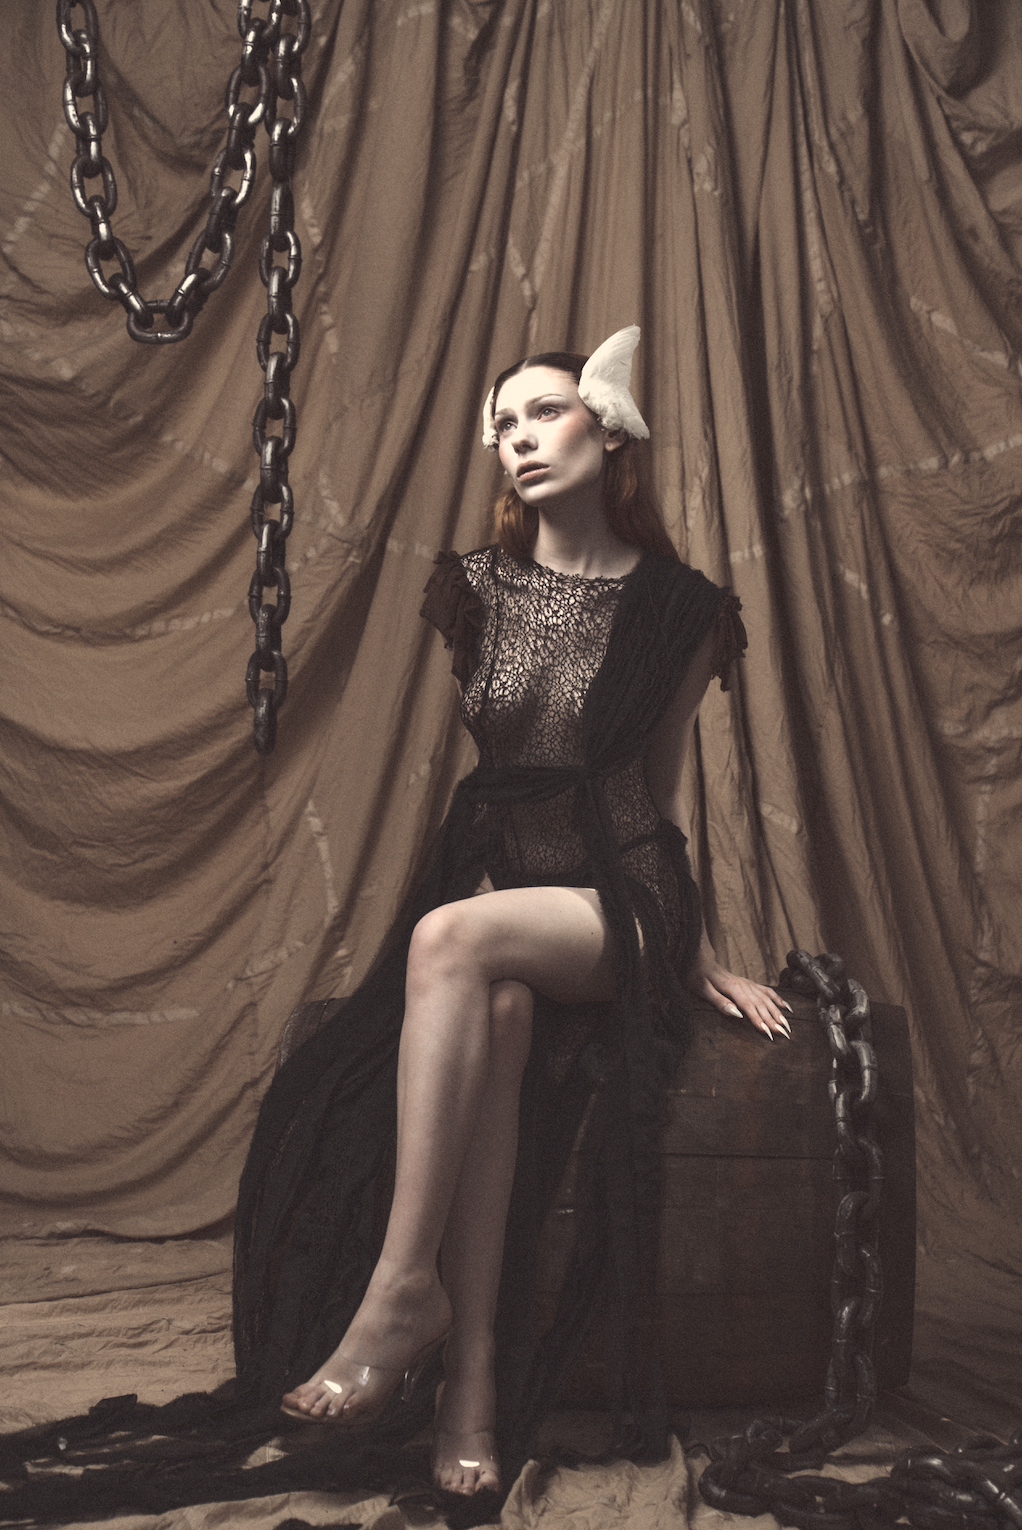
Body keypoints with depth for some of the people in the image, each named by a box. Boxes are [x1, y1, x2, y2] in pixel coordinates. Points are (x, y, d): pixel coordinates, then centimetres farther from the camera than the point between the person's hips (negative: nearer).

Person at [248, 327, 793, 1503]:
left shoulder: (677, 607, 1)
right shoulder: (477, 589, 10)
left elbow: (666, 782, 8)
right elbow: (466, 760, 14)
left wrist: (700, 952, 8)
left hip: (620, 899, -2)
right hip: (496, 873, 3)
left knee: (456, 940, -35)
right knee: (491, 1010, -34)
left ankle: (404, 1289, -31)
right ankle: (471, 1373, -34)